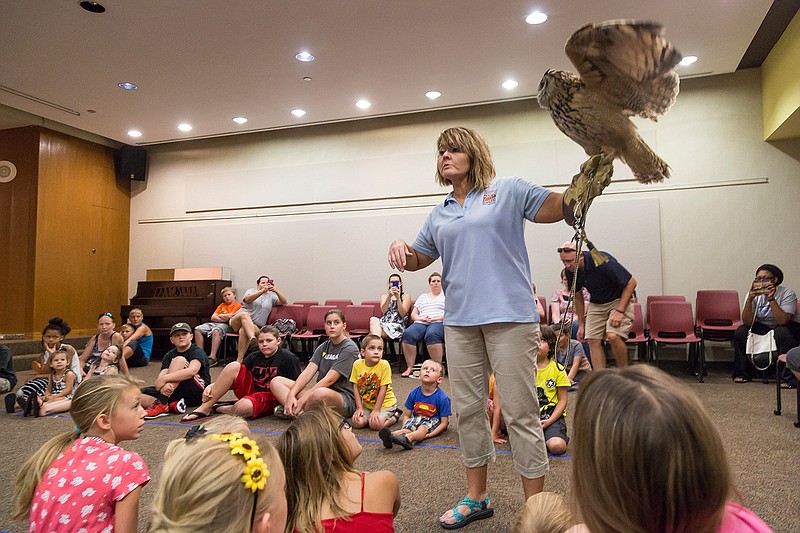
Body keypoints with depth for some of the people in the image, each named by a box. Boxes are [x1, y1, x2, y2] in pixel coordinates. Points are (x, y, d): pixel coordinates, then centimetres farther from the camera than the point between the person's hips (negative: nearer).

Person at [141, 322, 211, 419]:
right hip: (175, 392, 6)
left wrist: (165, 379, -32)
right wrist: (163, 386, -32)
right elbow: (162, 375, -8)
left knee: (179, 360, -24)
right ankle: (172, 406, -26)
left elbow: (192, 371, -27)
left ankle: (161, 403, -32)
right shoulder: (169, 356, 11)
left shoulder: (198, 353, -4)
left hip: (197, 393, -5)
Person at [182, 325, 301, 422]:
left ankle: (218, 409, -6)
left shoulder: (288, 358, -8)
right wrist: (212, 386, -9)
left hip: (271, 397, -6)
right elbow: (234, 374, 8)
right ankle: (204, 408, -12)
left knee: (244, 406, -39)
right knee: (233, 366, -16)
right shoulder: (254, 357, 8)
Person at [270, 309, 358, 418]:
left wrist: (302, 400, -20)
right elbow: (307, 373, 2)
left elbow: (329, 380, -16)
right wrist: (291, 395, -14)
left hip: (345, 400, -7)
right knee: (276, 381, -1)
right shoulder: (323, 347, 15)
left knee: (320, 393, -42)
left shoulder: (349, 348, -7)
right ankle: (299, 413, -25)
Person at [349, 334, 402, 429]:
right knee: (356, 422, -16)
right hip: (366, 404, 4)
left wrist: (376, 410, -17)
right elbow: (356, 387, -4)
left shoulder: (384, 365, -21)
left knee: (375, 424, -23)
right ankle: (370, 417, 14)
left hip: (385, 403, -4)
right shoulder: (357, 364, -10)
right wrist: (359, 408, -8)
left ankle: (395, 416, 6)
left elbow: (383, 389, -18)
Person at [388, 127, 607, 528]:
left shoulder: (508, 190, 4)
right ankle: (476, 498, 30)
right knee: (468, 409, 13)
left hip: (508, 316, -5)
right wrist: (399, 247, 3)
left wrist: (589, 170, -14)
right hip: (459, 321, 6)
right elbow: (418, 259, 25)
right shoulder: (439, 215, 18)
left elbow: (559, 208, 3)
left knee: (519, 412, -2)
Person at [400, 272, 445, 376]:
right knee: (408, 333, -30)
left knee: (432, 334, -40)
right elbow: (413, 314, 22)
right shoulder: (422, 297, 29)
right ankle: (410, 367, -27)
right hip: (421, 323, 4)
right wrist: (420, 318, -1)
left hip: (438, 323, -3)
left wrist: (435, 318, -10)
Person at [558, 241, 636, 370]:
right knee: (593, 340, -8)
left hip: (620, 300, -6)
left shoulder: (602, 261, -29)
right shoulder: (570, 271, -10)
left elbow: (631, 282, -20)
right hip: (596, 303, 6)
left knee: (613, 336, -24)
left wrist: (619, 311, -24)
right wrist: (581, 324, 8)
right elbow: (577, 296, 7)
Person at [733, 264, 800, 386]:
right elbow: (747, 322, -19)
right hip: (763, 327, 4)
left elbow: (782, 321, -31)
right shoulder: (754, 294, -10)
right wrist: (750, 299, -30)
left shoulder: (787, 294, -19)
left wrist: (771, 299, -37)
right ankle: (743, 373, -4)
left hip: (789, 326, -4)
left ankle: (788, 377, -23)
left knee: (782, 332, -36)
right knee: (740, 332, -19)